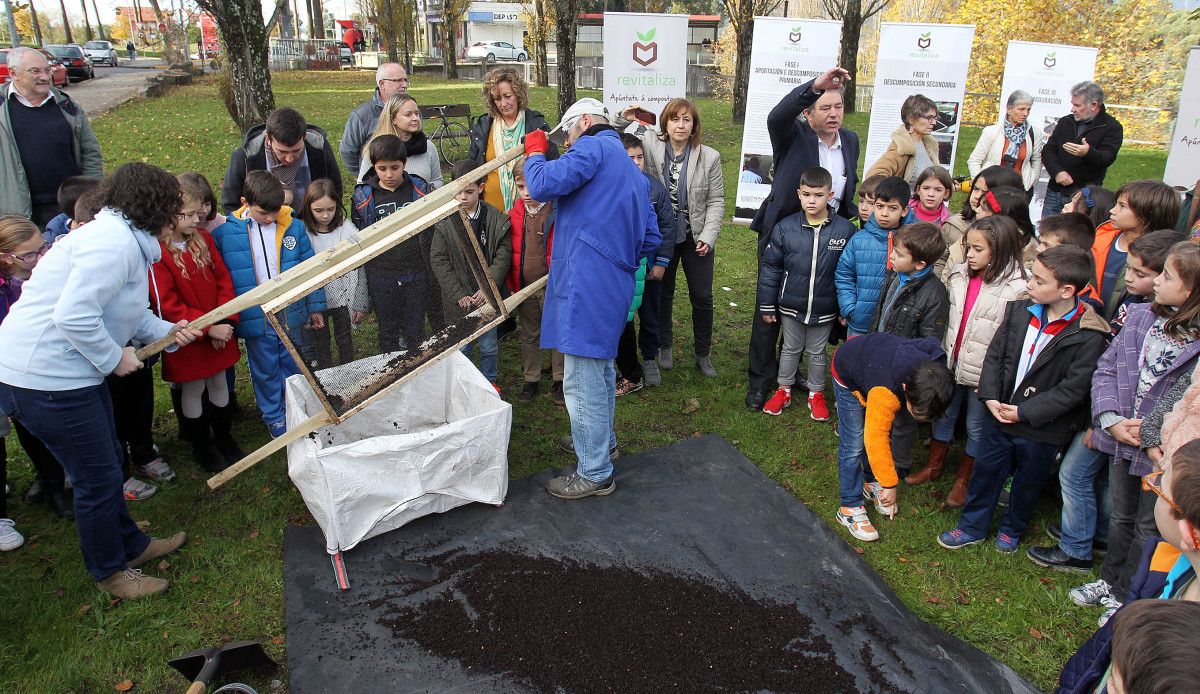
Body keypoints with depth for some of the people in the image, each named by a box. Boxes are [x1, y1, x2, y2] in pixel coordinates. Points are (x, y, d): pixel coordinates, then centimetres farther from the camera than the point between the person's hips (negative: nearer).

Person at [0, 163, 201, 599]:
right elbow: (74, 315, -30)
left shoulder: (126, 240, 12)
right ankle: (110, 572, 26)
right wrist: (114, 358, -17)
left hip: (69, 371, 11)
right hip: (45, 379, -11)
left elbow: (126, 312, 18)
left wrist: (168, 331, 4)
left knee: (106, 467, 23)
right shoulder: (115, 242, -23)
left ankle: (131, 545, 42)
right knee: (98, 479, 5)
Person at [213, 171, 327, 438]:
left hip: (292, 314, 1)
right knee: (265, 371, 15)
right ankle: (274, 418, 35)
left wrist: (315, 306, 7)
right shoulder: (224, 233, -10)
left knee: (294, 367, 17)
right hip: (255, 321, -1)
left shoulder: (293, 227, -6)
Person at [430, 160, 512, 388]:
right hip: (458, 300, 0)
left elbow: (503, 258, -4)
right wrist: (458, 294, -11)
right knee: (461, 347, 12)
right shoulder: (445, 222, -5)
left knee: (489, 346, 14)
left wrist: (488, 288, -14)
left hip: (487, 297, 0)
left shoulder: (497, 220, -5)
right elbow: (438, 260, -5)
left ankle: (491, 382, 35)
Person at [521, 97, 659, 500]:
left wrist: (535, 152, 0)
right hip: (617, 282, 10)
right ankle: (602, 438, 44)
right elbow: (651, 238, 21)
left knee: (582, 379, -3)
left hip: (586, 282, -10)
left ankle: (595, 474, 5)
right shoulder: (633, 172, 23)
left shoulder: (594, 147, -6)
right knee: (600, 367, 26)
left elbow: (542, 185, -19)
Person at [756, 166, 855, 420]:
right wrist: (767, 304, -2)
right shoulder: (785, 227, -11)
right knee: (790, 348, 20)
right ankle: (784, 390, 38)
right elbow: (770, 266, -4)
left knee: (817, 352, 18)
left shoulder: (845, 230, -12)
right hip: (790, 306, 1)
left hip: (825, 310, 0)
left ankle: (816, 394, 37)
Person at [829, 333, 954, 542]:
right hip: (848, 373, -6)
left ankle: (872, 483, 32)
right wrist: (890, 485, -31)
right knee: (854, 443, -9)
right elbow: (875, 441, -40)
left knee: (884, 433, 10)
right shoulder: (885, 394, -46)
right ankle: (850, 508, -1)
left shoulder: (935, 369, -27)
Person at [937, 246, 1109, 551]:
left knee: (1027, 483, 18)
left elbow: (1073, 389, -19)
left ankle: (1012, 529, 43)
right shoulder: (1020, 311, -5)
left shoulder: (1089, 335, -19)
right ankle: (973, 526, 36)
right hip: (999, 413, 4)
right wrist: (990, 397, -9)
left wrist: (1024, 412, -19)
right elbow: (995, 354, 2)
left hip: (1042, 429, -4)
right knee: (985, 472, 17)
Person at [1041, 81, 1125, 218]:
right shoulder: (1065, 122, 13)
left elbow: (1108, 158, -15)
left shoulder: (1112, 127, -1)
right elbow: (1047, 150, 8)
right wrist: (1057, 172, -10)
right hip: (1055, 191, 5)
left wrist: (1088, 153, -38)